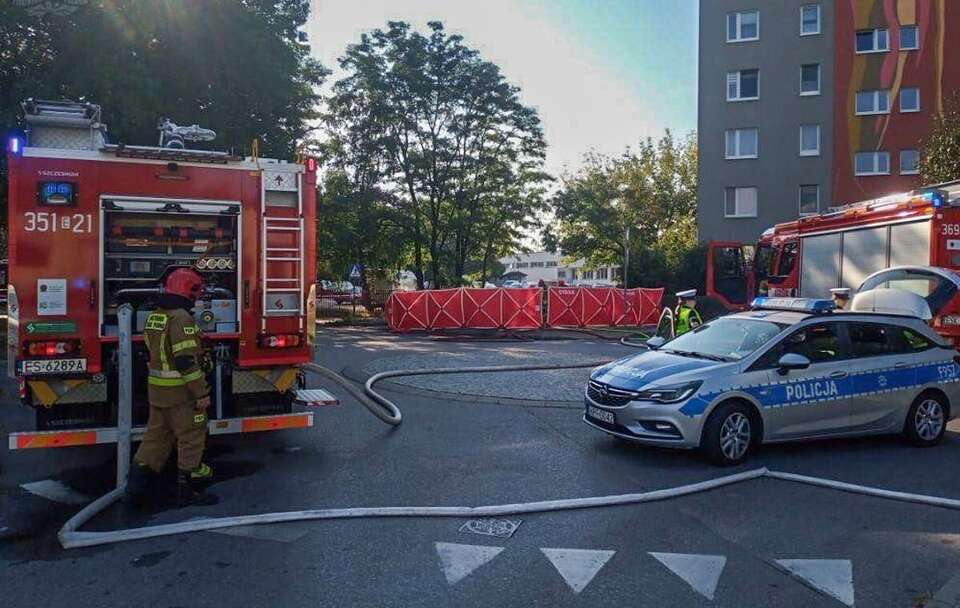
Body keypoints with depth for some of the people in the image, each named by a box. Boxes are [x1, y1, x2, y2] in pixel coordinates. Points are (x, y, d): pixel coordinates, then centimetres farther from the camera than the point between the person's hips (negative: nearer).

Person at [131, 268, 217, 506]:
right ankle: (188, 489, 8)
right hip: (180, 391, -9)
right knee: (191, 437, 1)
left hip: (156, 388, 9)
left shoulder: (155, 316, 11)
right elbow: (186, 361, -24)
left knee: (157, 432, 19)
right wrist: (202, 393, -20)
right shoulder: (182, 318, -19)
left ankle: (141, 469, 21)